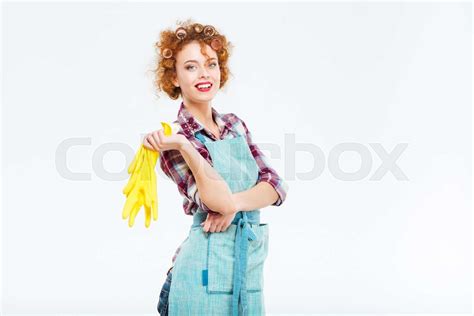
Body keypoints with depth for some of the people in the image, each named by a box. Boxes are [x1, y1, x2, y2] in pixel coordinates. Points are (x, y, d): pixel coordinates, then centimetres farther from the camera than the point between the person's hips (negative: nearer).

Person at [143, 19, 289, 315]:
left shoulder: (236, 125, 8)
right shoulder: (175, 139, -10)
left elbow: (276, 185, 0)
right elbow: (220, 202, -22)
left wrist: (235, 203, -17)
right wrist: (184, 146, -26)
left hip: (250, 265, 6)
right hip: (208, 271, -6)